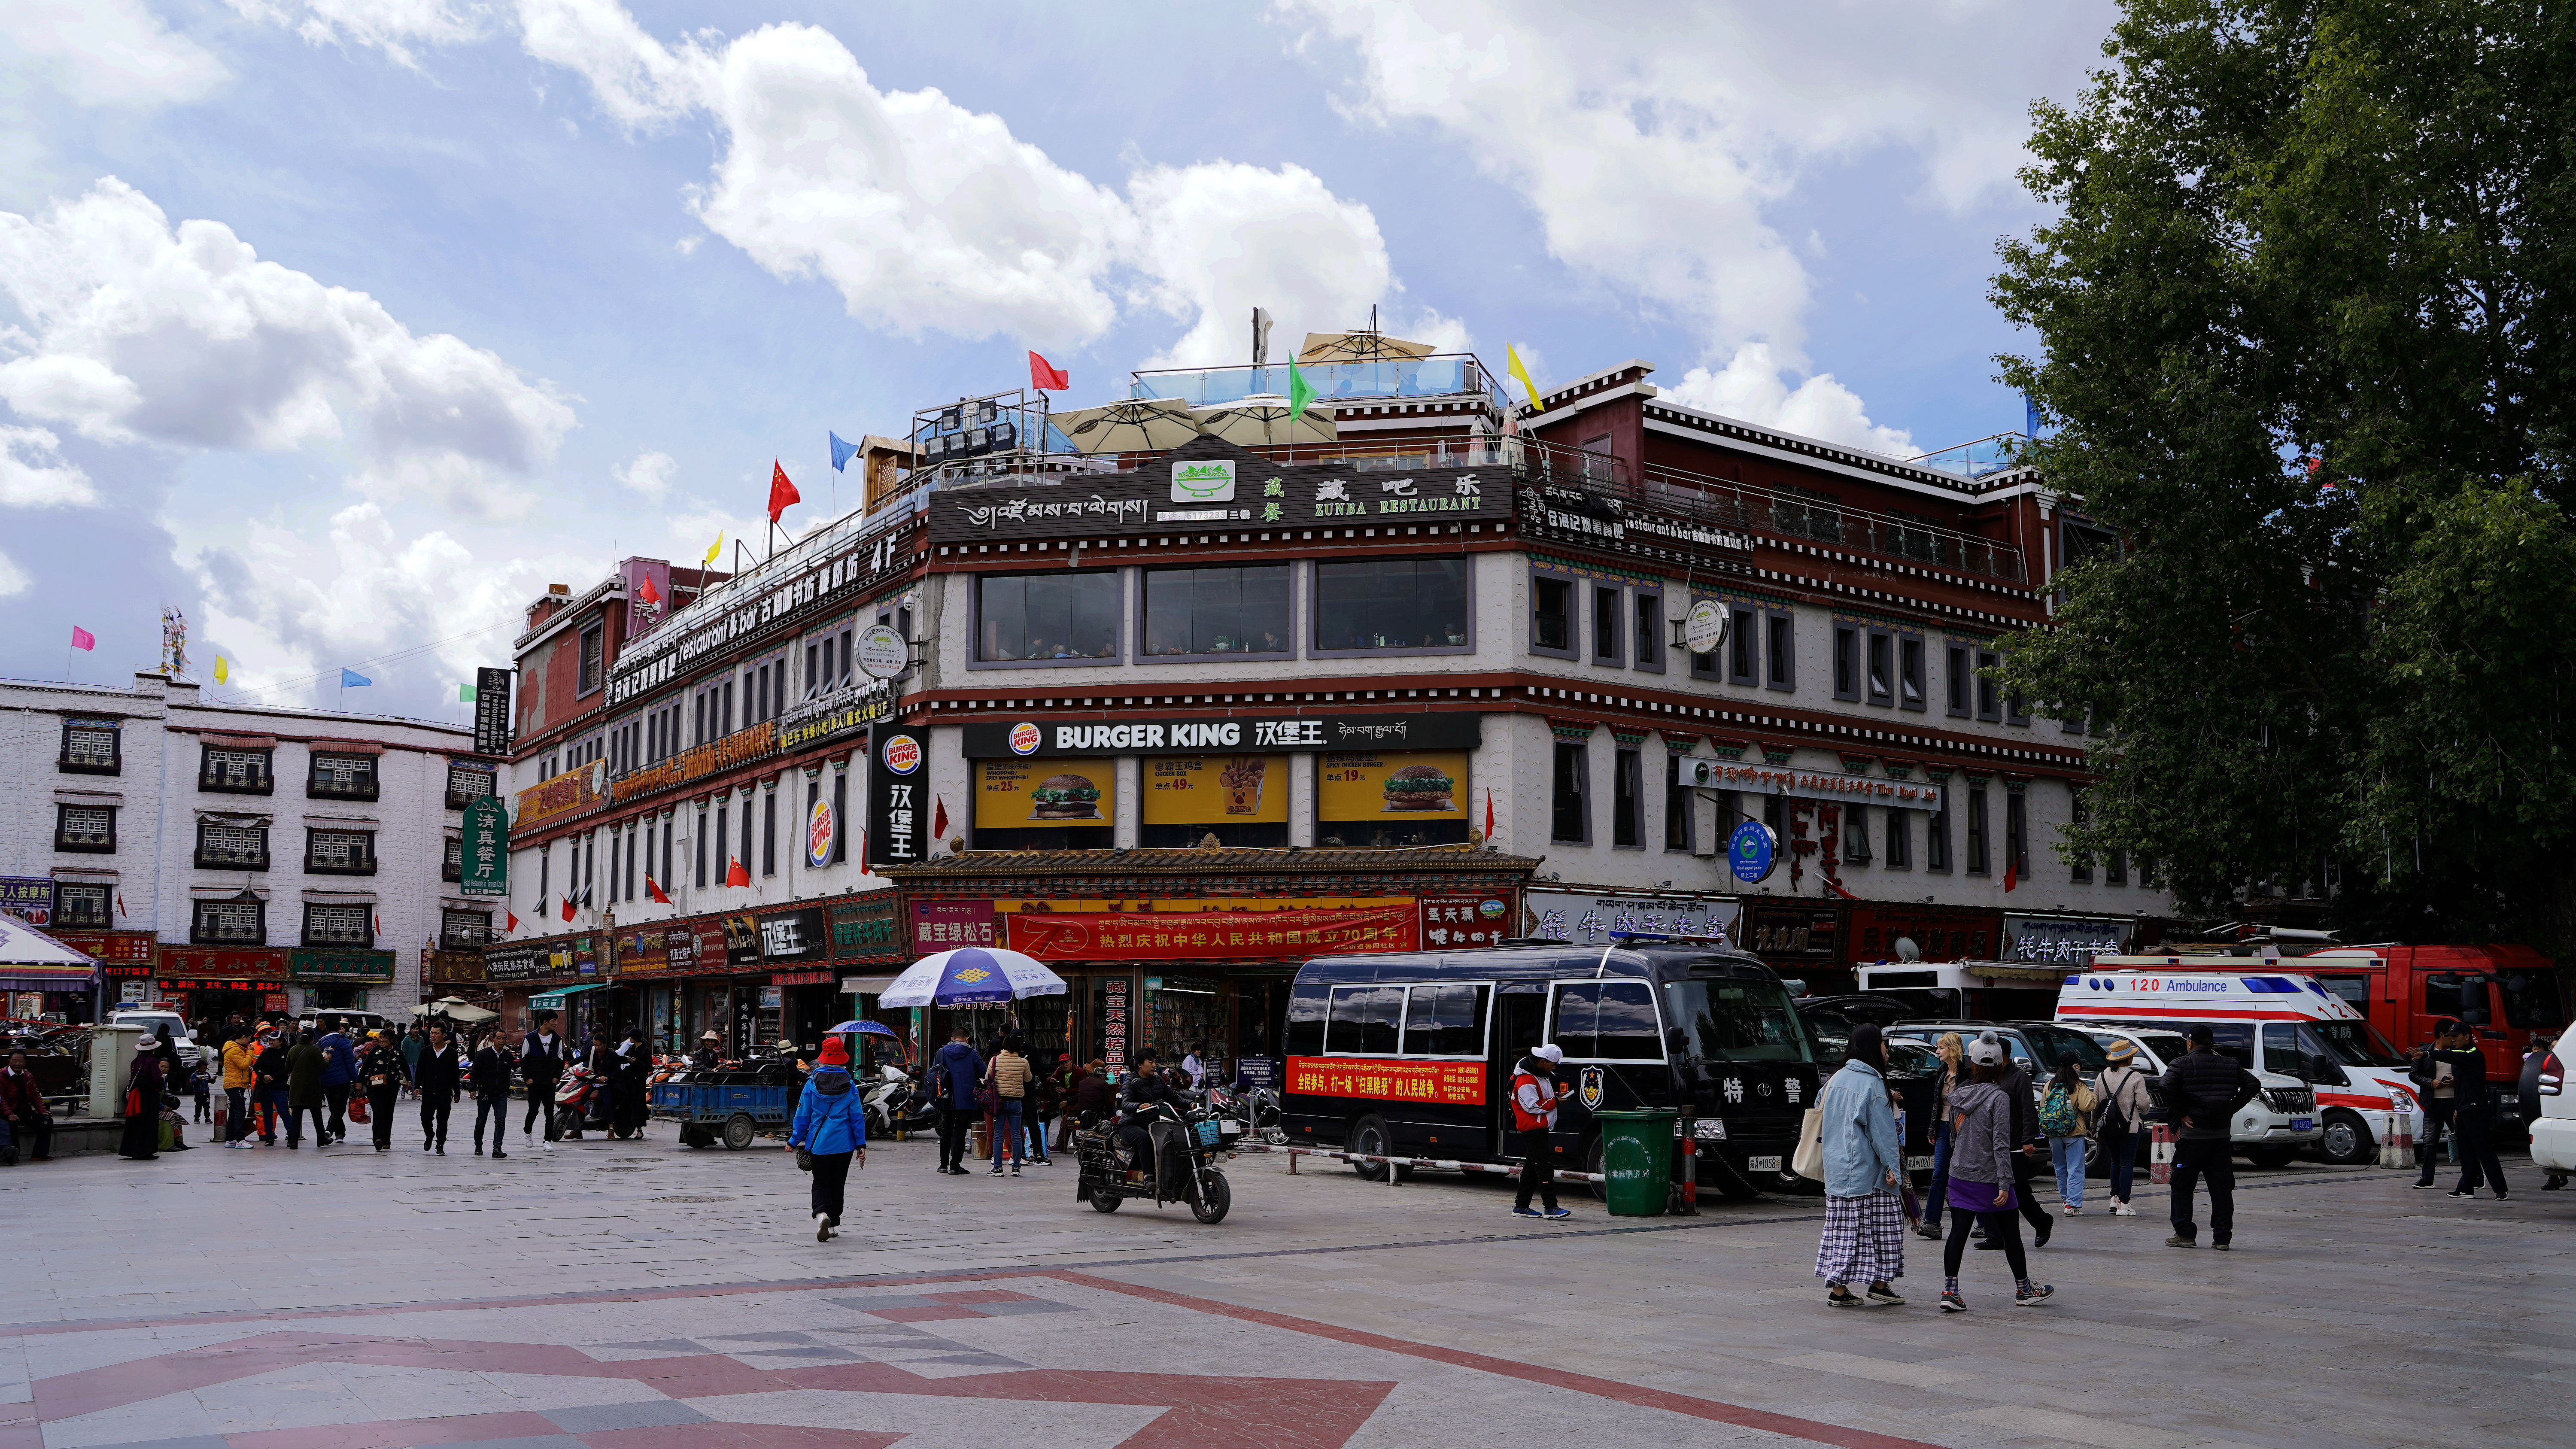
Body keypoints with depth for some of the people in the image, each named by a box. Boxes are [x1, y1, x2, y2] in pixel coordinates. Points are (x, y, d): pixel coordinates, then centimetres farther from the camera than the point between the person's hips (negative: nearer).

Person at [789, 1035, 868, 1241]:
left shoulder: (812, 1083, -5)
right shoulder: (850, 1085, -3)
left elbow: (803, 1115, 0)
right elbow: (857, 1117, -2)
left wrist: (794, 1141, 10)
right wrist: (861, 1145, 3)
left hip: (819, 1143, -1)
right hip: (844, 1144, 1)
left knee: (821, 1183, 6)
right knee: (837, 1183, 13)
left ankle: (822, 1213, -21)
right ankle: (832, 1223, 17)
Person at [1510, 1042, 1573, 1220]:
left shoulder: (1541, 1075, 14)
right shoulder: (1526, 1081, -19)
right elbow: (1533, 1107, -22)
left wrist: (1557, 1094, 10)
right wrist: (1555, 1101, -16)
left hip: (1541, 1128, 11)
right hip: (1532, 1130, -11)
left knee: (1532, 1168, 11)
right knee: (1544, 1167, -13)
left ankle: (1521, 1206, 16)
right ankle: (1551, 1208, -15)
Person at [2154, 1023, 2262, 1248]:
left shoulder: (2183, 1065, -7)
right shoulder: (2230, 1065, 8)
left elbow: (2165, 1085, -23)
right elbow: (2253, 1084, 10)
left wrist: (2181, 1113, -13)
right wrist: (2231, 1109, 7)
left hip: (2192, 1136, -4)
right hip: (2221, 1136, 4)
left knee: (2182, 1186, 6)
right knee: (2222, 1187, 8)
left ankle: (2185, 1234, 7)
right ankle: (2222, 1238, 6)